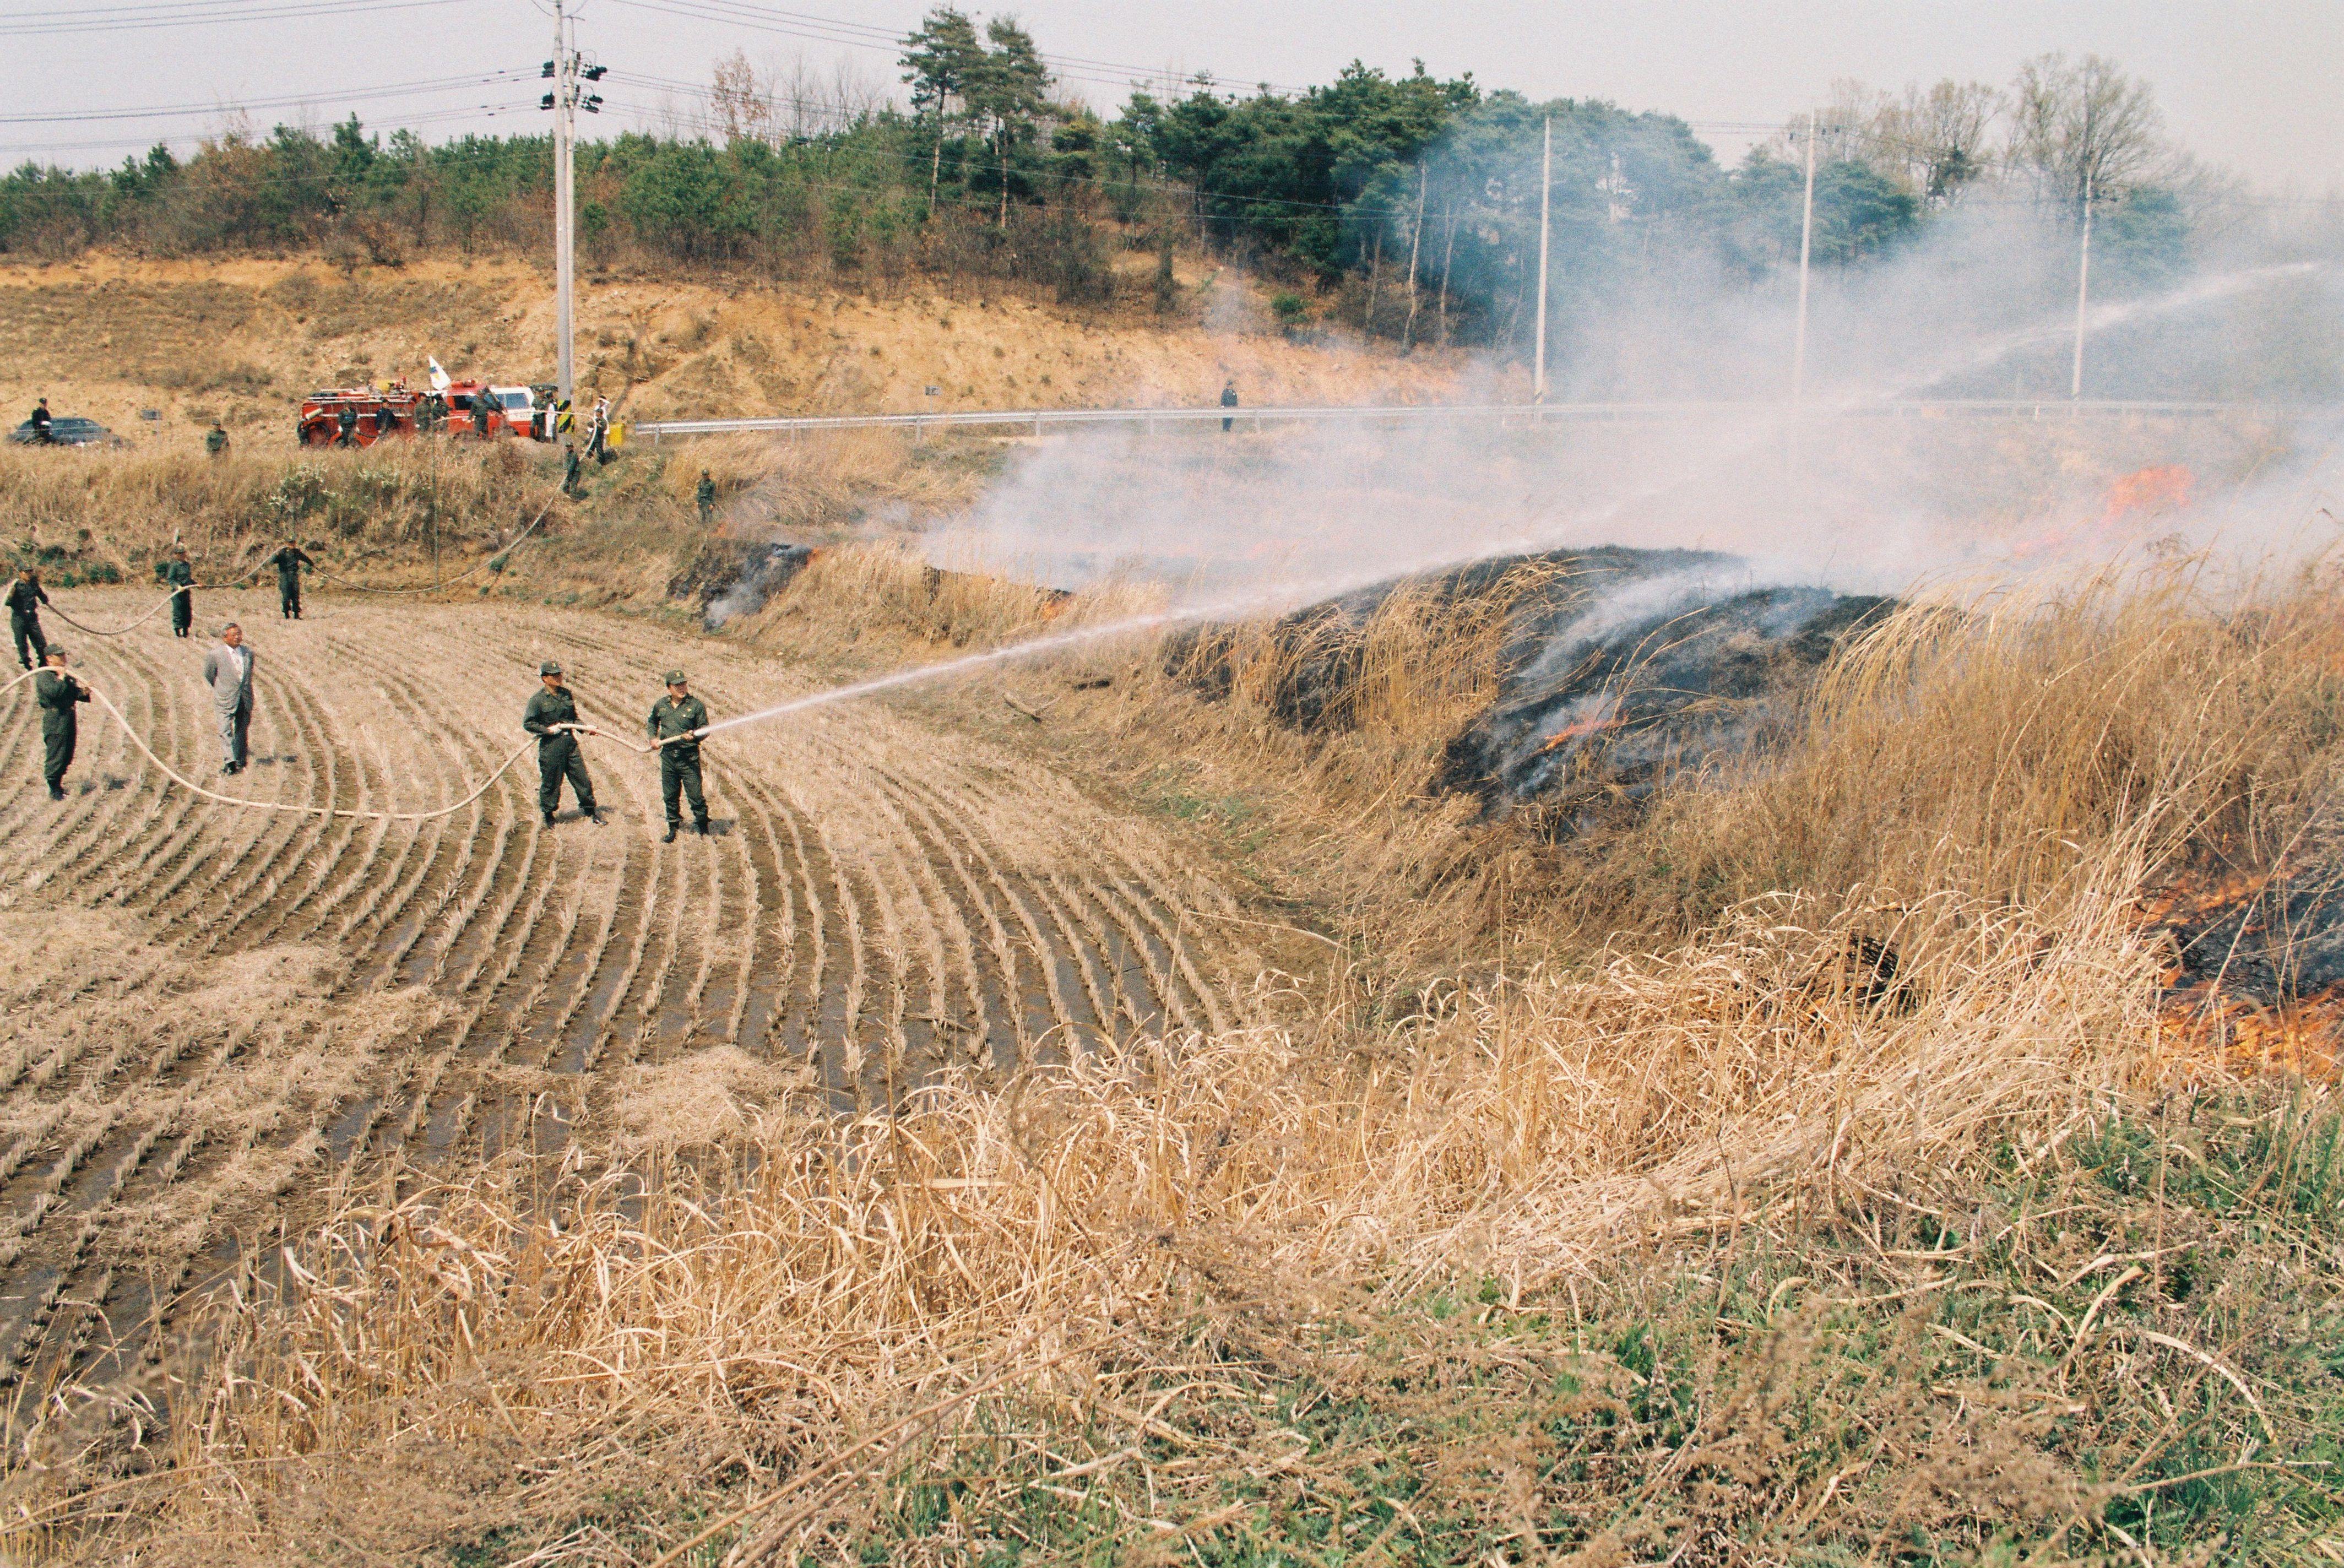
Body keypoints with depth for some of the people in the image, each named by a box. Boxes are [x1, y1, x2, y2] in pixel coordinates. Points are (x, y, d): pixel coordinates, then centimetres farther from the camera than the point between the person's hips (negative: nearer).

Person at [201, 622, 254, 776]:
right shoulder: (215, 655, -7)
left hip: (245, 700, 4)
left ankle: (239, 763, 21)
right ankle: (229, 763, -20)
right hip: (225, 702, -4)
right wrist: (218, 694, 6)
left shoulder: (248, 653, 7)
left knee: (241, 731, 11)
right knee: (225, 731, -13)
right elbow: (208, 678, 6)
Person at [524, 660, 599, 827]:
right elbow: (528, 724, -9)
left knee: (582, 777, 5)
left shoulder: (567, 694, 9)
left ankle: (590, 810, 18)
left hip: (570, 742, 5)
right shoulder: (538, 700, -8)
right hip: (550, 745, -5)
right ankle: (548, 815, 21)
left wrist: (585, 728, 6)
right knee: (551, 781, 4)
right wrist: (548, 730, -15)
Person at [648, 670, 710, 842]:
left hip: (689, 757, -4)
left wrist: (694, 736, -22)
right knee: (670, 796, 11)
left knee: (695, 795, -5)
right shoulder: (661, 705, 8)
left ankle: (703, 828, 9)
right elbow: (652, 722, 27)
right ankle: (673, 829, 23)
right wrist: (653, 738, 12)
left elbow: (705, 729, -2)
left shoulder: (696, 705, -5)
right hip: (668, 756, 4)